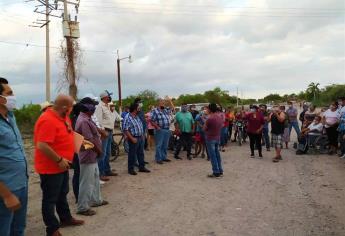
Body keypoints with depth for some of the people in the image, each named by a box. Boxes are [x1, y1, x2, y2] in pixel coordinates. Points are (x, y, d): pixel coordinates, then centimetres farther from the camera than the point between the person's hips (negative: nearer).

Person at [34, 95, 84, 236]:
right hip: (50, 168, -10)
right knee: (50, 199, 6)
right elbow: (42, 146, -31)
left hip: (62, 166, 10)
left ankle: (65, 218, 40)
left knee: (62, 194, 23)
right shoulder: (48, 120, -26)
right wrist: (59, 160, -25)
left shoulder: (62, 117, 4)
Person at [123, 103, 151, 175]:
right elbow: (125, 130, -19)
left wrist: (142, 136, 13)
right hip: (134, 139, -8)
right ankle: (131, 169, 12)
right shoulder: (127, 118, -15)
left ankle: (142, 167, 25)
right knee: (132, 154, 1)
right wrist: (132, 138, -21)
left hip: (140, 138, 8)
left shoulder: (137, 117, 12)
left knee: (141, 153, 14)